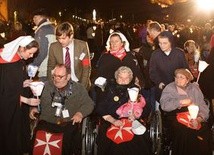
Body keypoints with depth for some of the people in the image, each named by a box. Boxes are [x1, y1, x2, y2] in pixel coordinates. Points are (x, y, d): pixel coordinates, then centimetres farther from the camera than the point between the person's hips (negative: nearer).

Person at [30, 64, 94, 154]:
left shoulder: (78, 88, 9)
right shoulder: (46, 86, 16)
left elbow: (89, 104, 8)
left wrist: (80, 113, -11)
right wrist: (34, 107, 4)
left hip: (68, 123, -1)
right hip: (47, 122, 1)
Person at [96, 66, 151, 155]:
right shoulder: (110, 89, 8)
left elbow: (142, 107, 9)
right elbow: (100, 108, 1)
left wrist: (135, 116, -13)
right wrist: (113, 120, -11)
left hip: (132, 122, 2)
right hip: (110, 123, -1)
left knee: (141, 139, -23)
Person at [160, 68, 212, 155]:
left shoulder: (194, 88, 17)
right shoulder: (169, 88, 11)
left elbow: (203, 106, 7)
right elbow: (164, 105, -5)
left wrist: (199, 119, -12)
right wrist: (180, 102, -11)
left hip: (194, 116, 2)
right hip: (176, 116, -2)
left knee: (205, 131, -26)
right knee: (185, 133, -32)